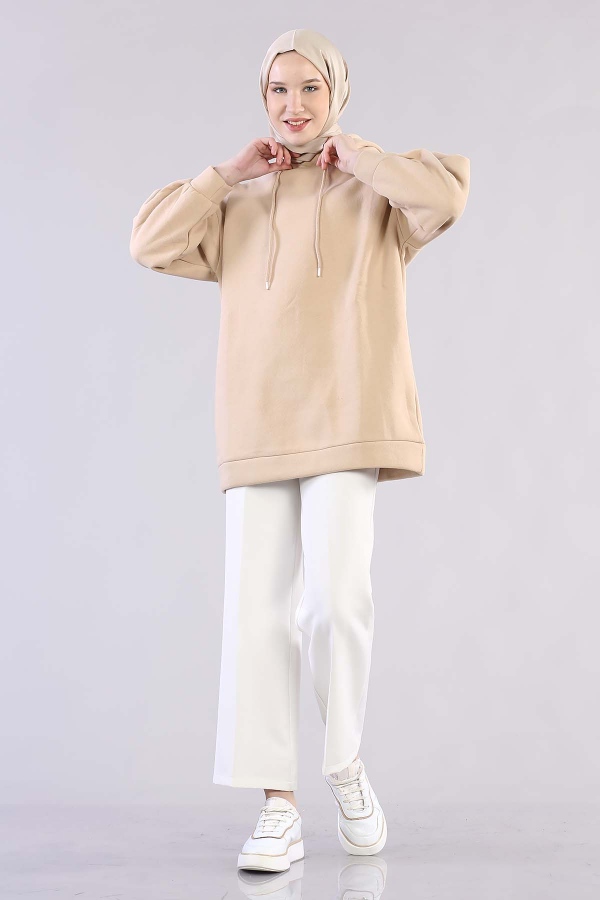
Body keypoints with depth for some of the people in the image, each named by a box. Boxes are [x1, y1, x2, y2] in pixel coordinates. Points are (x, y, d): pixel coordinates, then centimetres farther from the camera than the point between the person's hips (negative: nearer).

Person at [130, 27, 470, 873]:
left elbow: (446, 195, -10)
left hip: (345, 414, -3)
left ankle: (345, 759, 11)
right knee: (259, 608, -4)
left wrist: (354, 154, 2)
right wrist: (230, 171, 6)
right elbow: (152, 244, 8)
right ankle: (279, 806, 3)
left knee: (336, 591, -15)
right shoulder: (240, 199, 20)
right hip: (258, 424, 3)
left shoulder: (376, 186, 12)